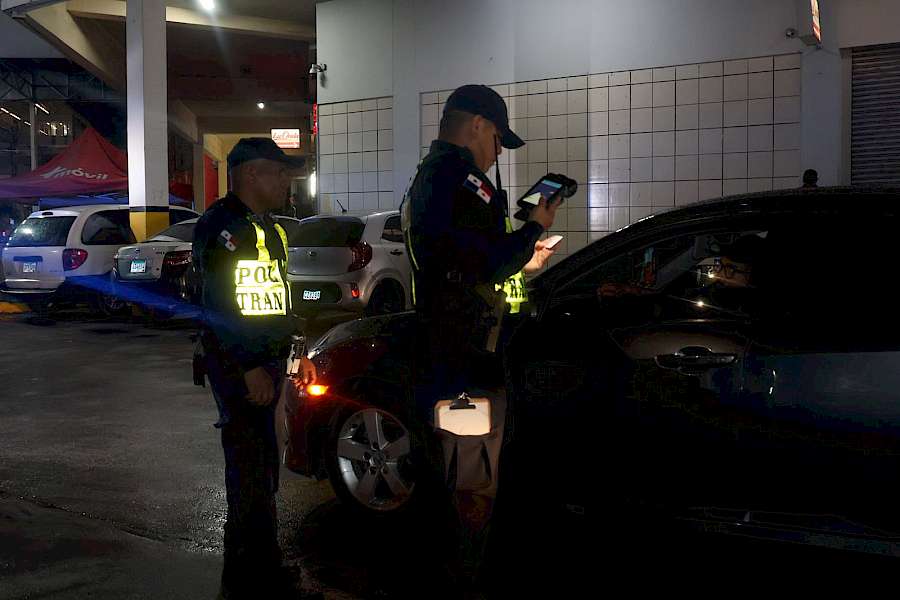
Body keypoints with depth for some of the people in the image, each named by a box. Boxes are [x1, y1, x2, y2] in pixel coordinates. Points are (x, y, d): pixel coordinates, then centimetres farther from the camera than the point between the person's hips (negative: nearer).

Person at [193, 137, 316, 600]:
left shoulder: (269, 228, 17)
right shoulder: (221, 226, -12)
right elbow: (222, 306, -19)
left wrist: (298, 353, 20)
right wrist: (249, 369, -22)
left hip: (269, 361, 9)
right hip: (238, 366, -9)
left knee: (261, 468, 16)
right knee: (251, 473, -7)